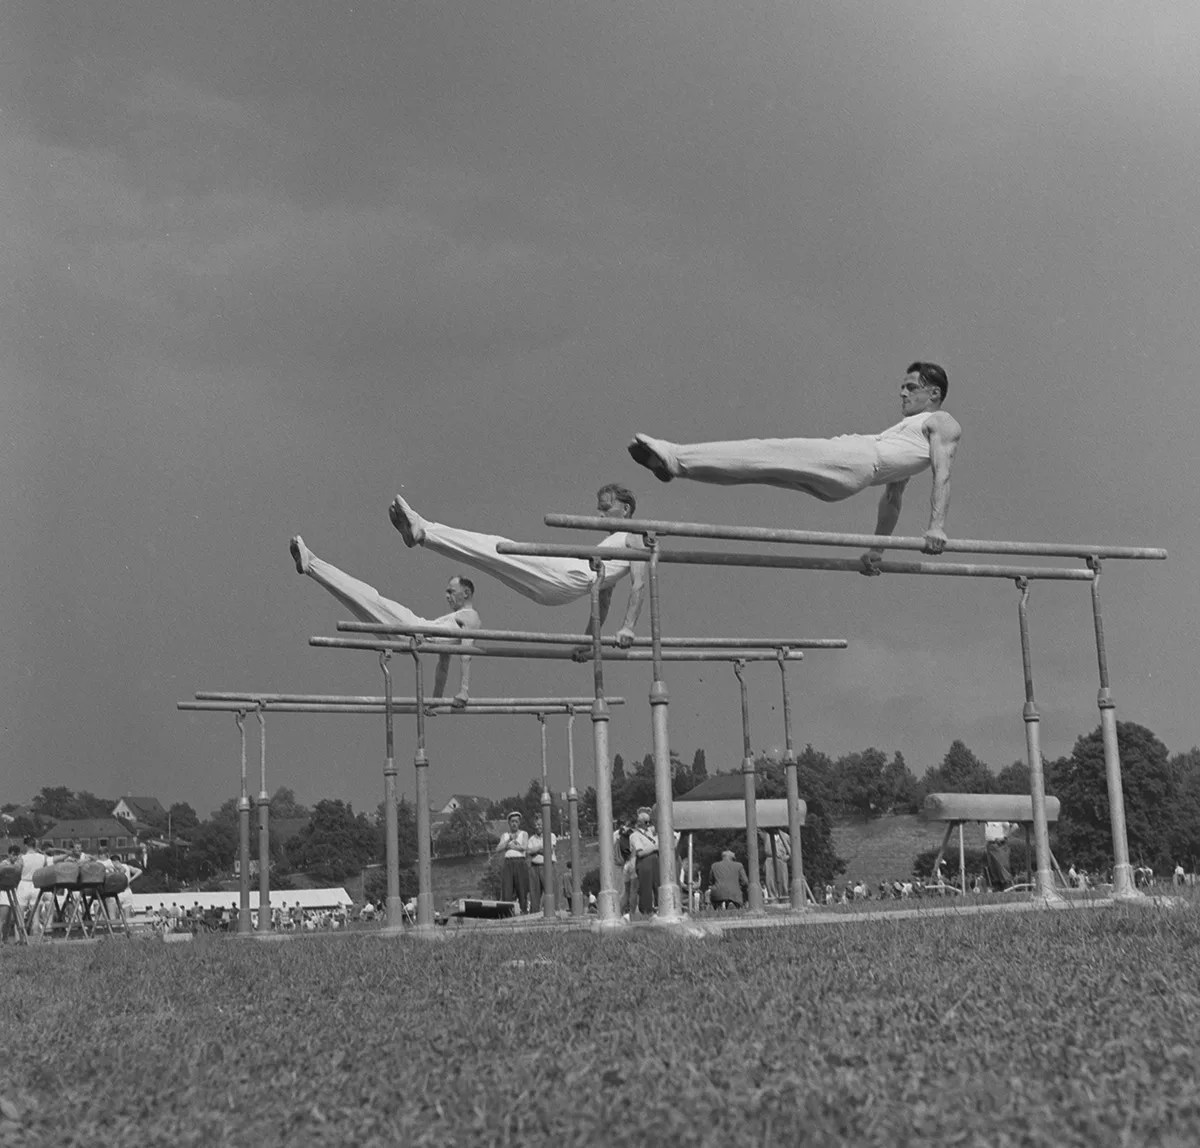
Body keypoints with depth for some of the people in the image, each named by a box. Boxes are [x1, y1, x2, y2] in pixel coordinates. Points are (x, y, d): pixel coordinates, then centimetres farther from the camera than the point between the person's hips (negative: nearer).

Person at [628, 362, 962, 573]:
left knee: (772, 452, -17)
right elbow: (892, 498, 32)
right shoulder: (907, 430, 37)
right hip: (835, 477, 9)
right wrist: (878, 547, 26)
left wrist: (937, 526, -22)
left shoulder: (942, 423, 11)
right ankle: (674, 459, -12)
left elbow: (943, 474, -6)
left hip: (857, 460, -9)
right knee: (765, 457, -4)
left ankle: (676, 459, -24)